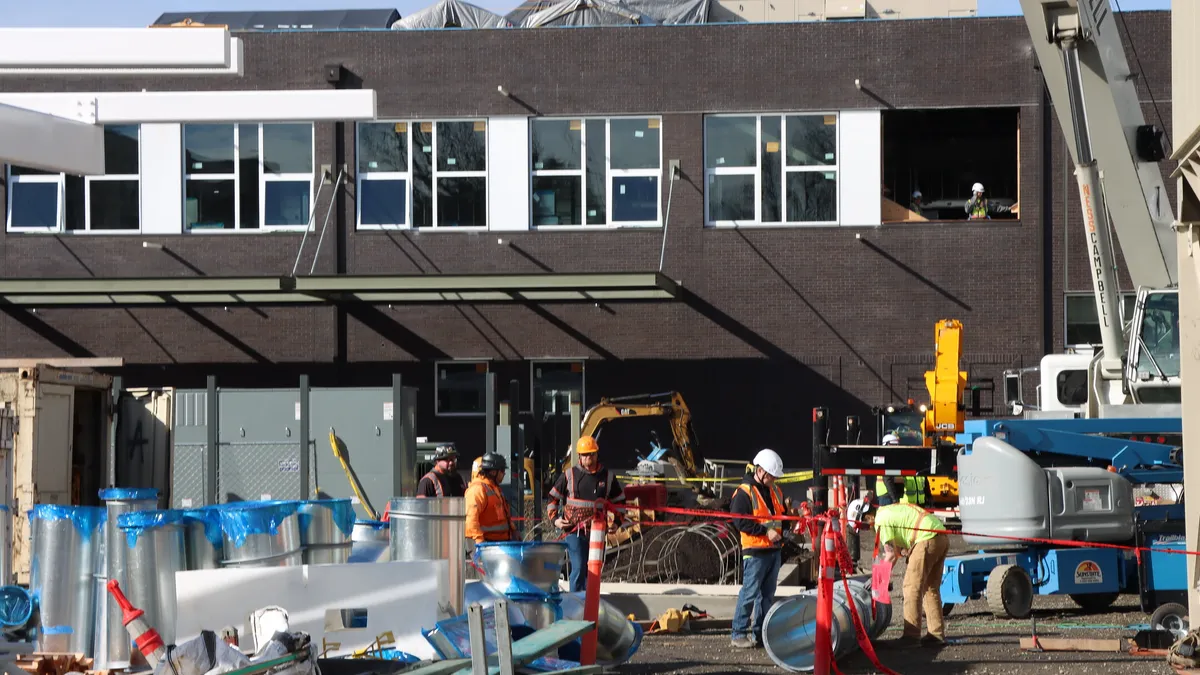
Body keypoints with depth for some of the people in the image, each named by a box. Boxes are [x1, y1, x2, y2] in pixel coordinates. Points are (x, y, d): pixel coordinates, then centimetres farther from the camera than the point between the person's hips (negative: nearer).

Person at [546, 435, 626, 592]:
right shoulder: (569, 475, 3)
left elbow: (620, 501, 19)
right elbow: (552, 498, 11)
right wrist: (554, 519, -2)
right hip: (574, 531, -3)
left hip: (597, 531, 3)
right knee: (579, 568, -14)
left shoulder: (608, 477, 8)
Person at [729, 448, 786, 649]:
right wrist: (765, 531, -20)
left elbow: (781, 516, 26)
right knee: (749, 593, -9)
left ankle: (760, 633, 17)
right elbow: (740, 521, -17)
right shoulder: (744, 492, -10)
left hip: (774, 550, 8)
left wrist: (781, 533, 7)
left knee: (767, 594, 11)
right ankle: (739, 634, -4)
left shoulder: (775, 491, 15)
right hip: (755, 551, -8)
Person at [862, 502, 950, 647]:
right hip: (942, 537, 10)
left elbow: (892, 554, -5)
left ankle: (911, 636, -6)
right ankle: (937, 634, 18)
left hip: (928, 538, -10)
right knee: (931, 588, 16)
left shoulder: (880, 521, -4)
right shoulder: (889, 511, 25)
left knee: (912, 587, -5)